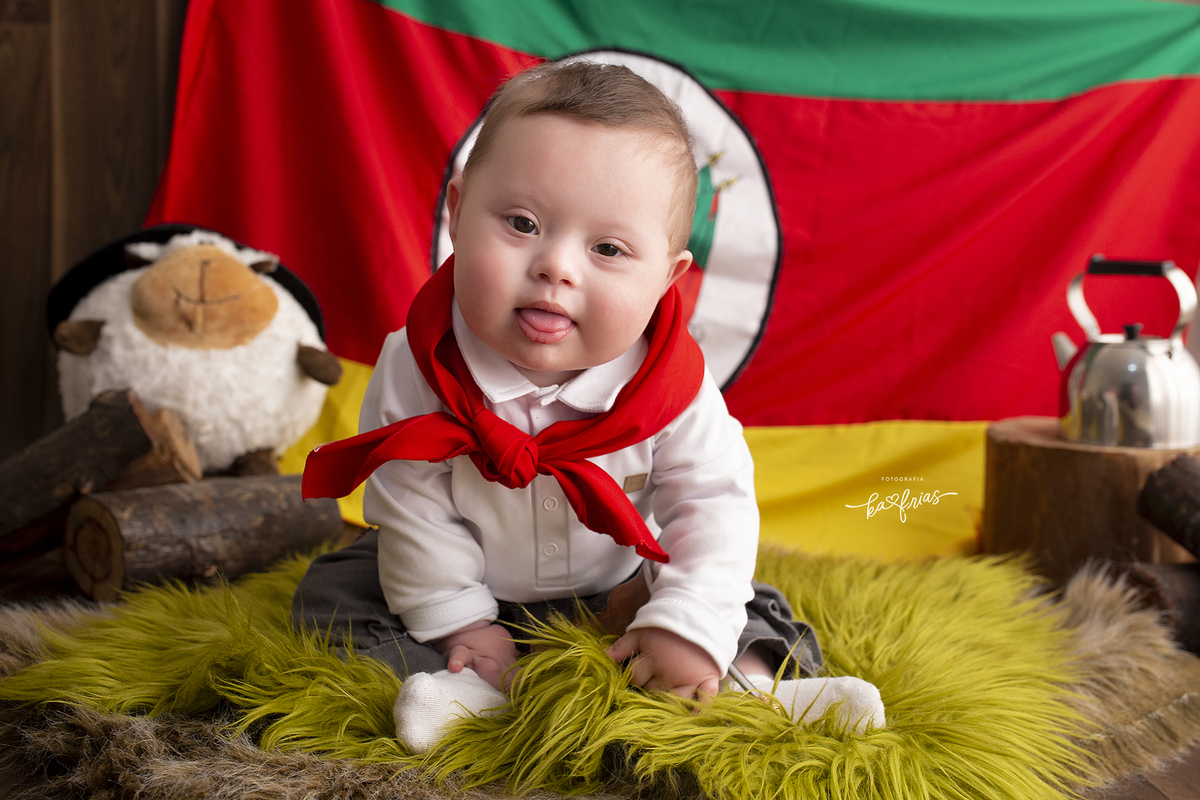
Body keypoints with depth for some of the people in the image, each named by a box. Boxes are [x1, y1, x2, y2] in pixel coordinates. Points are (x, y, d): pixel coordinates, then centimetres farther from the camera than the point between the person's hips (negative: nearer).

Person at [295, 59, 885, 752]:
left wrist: (688, 626, -27)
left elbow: (715, 501, -19)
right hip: (479, 590, 1)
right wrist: (457, 621, -18)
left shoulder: (671, 383, -26)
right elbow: (412, 511, -20)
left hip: (618, 591, 0)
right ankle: (470, 688, -26)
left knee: (752, 607, -12)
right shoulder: (418, 370, -28)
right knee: (332, 590, -16)